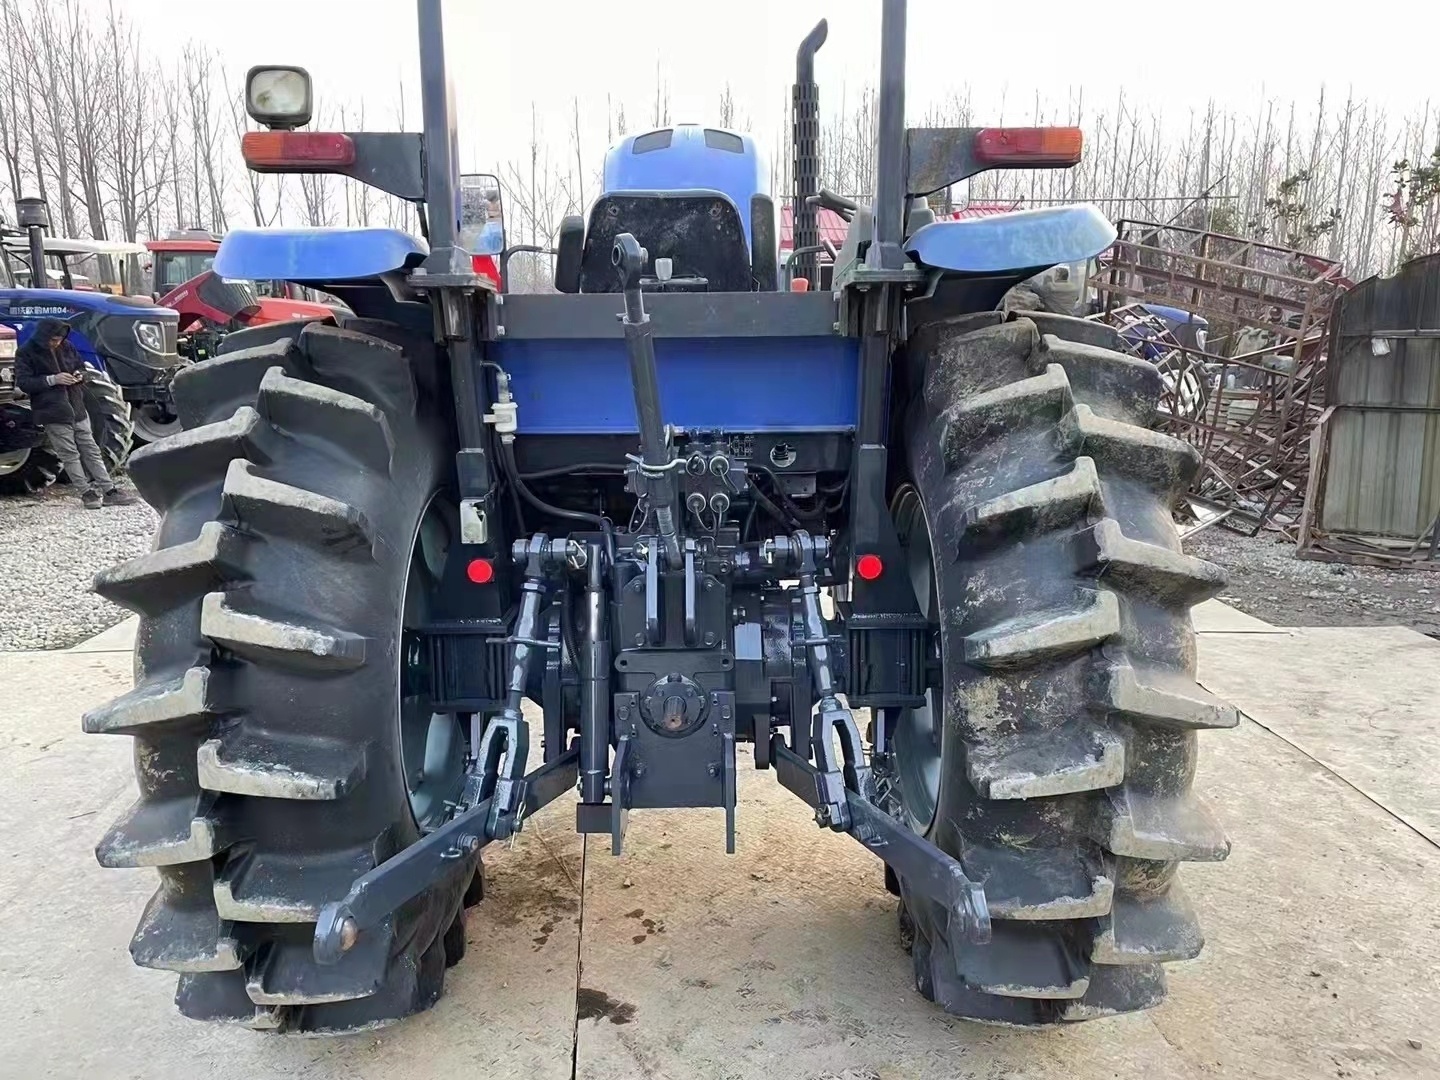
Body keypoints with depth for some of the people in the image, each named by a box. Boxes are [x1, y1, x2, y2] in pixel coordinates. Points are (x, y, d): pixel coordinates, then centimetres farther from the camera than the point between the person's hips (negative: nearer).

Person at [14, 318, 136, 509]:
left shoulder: (67, 347, 7)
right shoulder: (26, 354, -7)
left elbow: (81, 365, 20)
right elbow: (23, 383, -13)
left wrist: (80, 374, -4)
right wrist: (52, 379, -22)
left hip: (77, 408, 5)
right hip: (53, 413, -5)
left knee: (91, 450, 7)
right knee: (70, 455, -1)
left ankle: (109, 490, 8)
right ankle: (87, 492, 3)